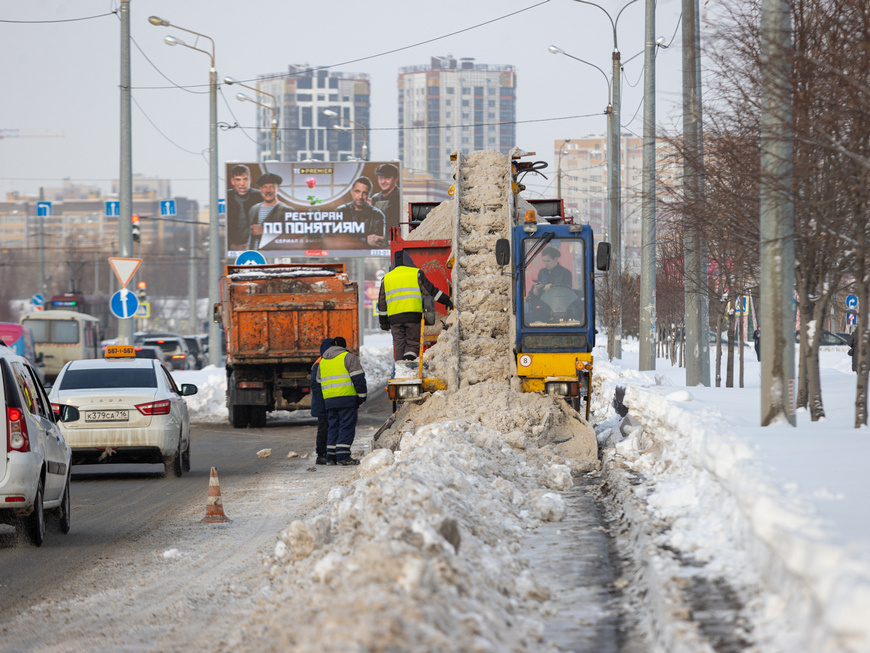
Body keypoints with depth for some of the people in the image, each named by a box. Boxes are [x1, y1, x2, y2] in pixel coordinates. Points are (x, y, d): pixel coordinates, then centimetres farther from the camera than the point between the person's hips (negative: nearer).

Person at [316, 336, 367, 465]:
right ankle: (343, 456, -13)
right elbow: (358, 378, -6)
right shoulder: (348, 357, 1)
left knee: (333, 427, 10)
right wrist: (362, 395, -2)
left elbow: (318, 381, 25)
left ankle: (331, 457, 6)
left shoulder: (323, 361, 20)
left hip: (329, 400, 6)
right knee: (347, 426, -5)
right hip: (346, 398, -6)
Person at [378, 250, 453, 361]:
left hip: (394, 318, 2)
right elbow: (430, 290, 2)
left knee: (399, 345, 9)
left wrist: (383, 321, 19)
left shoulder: (386, 278, 15)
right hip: (413, 316, -2)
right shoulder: (416, 273, 5)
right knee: (413, 343, 3)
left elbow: (382, 302, 15)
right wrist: (446, 301, 10)